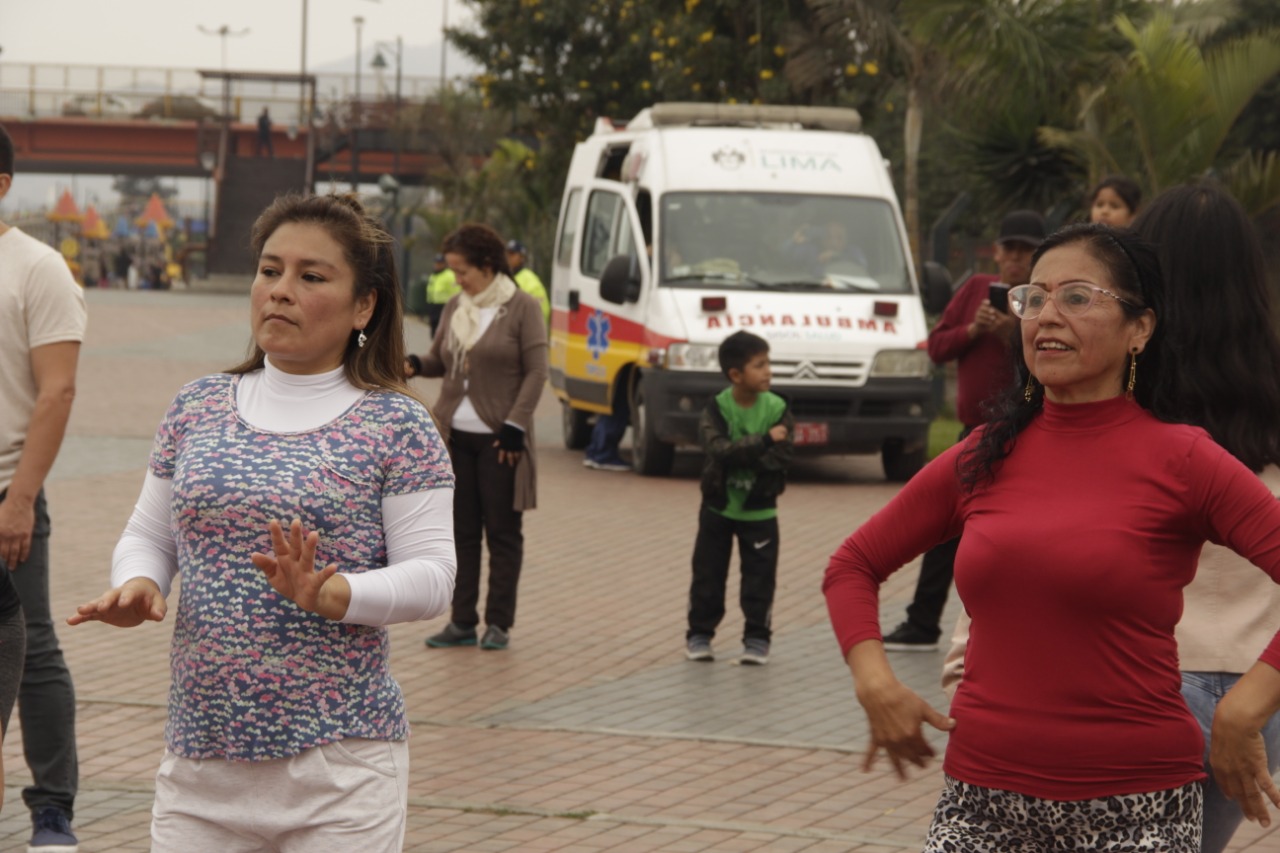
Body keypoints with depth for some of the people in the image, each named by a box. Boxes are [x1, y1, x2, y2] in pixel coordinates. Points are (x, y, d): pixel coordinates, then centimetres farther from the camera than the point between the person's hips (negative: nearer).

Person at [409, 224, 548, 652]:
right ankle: (462, 621, 12)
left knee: (503, 532, 2)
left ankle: (498, 623, 7)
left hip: (499, 439, -5)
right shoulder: (455, 308, 10)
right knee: (461, 531, 7)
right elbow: (441, 358, 16)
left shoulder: (522, 308, -6)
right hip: (456, 435, 5)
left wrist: (515, 424, -13)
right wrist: (416, 364, -6)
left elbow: (536, 372, -7)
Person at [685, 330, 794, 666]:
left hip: (760, 511, 1)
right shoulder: (716, 408, -12)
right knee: (707, 575, 6)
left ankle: (757, 638, 11)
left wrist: (738, 453, -25)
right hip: (717, 508, 0)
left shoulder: (777, 409, -8)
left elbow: (781, 458, -16)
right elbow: (718, 449, -27)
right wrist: (763, 441, -35)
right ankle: (699, 633, 17)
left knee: (760, 579, 2)